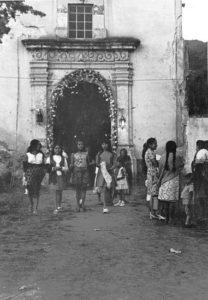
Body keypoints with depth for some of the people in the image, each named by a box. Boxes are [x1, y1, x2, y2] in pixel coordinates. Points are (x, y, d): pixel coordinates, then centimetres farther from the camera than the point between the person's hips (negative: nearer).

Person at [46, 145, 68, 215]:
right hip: (53, 176, -1)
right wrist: (53, 168, -13)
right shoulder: (50, 158, 6)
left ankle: (57, 208, 6)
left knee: (59, 191, -1)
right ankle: (59, 206, 16)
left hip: (61, 176, 1)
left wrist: (61, 168, -9)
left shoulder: (63, 158, 9)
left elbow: (66, 168, 10)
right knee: (57, 191, -1)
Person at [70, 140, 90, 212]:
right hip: (76, 172, 0)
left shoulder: (86, 154, 11)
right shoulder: (74, 155, 9)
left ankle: (83, 203, -10)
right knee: (77, 189, 0)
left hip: (85, 172, 1)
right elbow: (71, 165, 7)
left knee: (84, 188, -9)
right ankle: (78, 205, 4)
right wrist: (71, 166, -13)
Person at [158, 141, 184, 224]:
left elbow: (160, 169, 0)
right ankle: (170, 217, 3)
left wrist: (160, 179, 12)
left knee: (164, 198, 7)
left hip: (164, 180, 1)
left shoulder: (163, 157, -4)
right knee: (172, 200, 4)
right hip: (174, 180, -1)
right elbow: (182, 166, 8)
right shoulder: (178, 157, -6)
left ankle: (166, 217, 9)